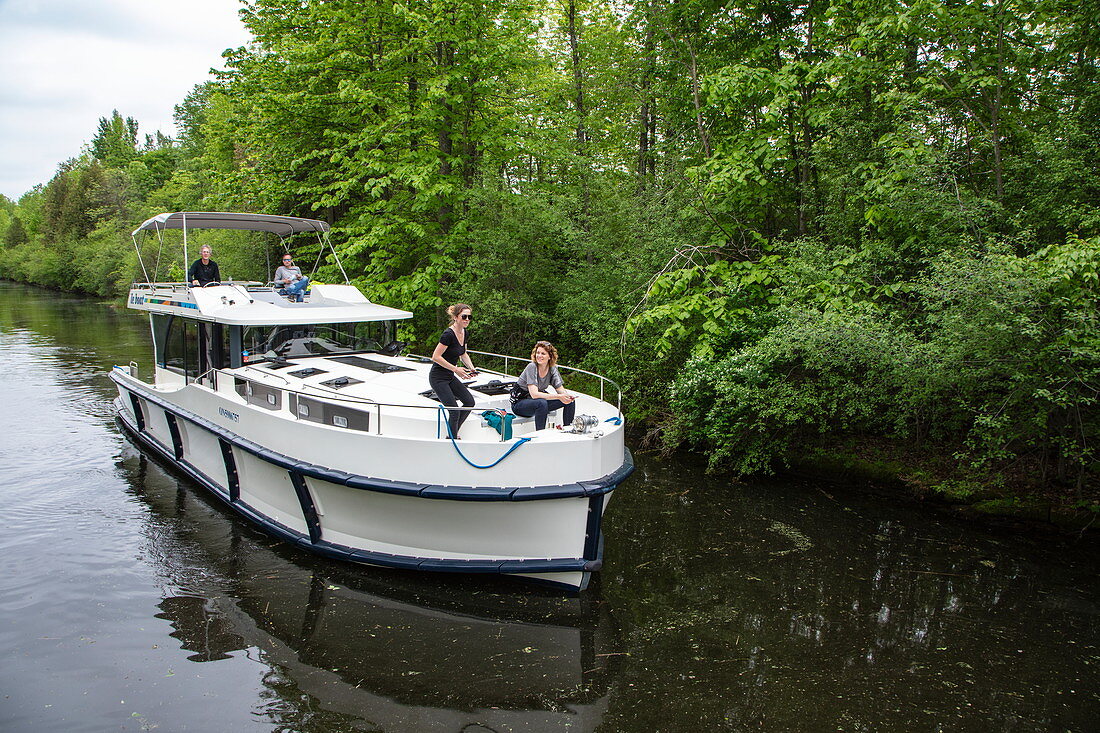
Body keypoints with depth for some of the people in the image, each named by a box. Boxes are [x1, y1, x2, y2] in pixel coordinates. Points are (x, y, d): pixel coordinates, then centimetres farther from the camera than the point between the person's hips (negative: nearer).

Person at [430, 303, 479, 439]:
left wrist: (471, 368, 1)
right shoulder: (448, 334, -22)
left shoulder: (464, 332, 5)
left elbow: (463, 354, 18)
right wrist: (456, 369, -22)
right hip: (438, 378, -9)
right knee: (454, 411, -10)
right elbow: (436, 357, -23)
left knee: (469, 401, 5)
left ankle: (453, 433, 18)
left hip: (450, 377, 9)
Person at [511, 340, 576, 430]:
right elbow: (534, 394, -32)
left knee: (570, 401, -6)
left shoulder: (552, 369, -4)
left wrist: (568, 396, -31)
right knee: (541, 403, -38)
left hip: (539, 400, 7)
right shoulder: (532, 367, -23)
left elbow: (561, 390, -6)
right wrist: (559, 396, -38)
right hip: (519, 403, -6)